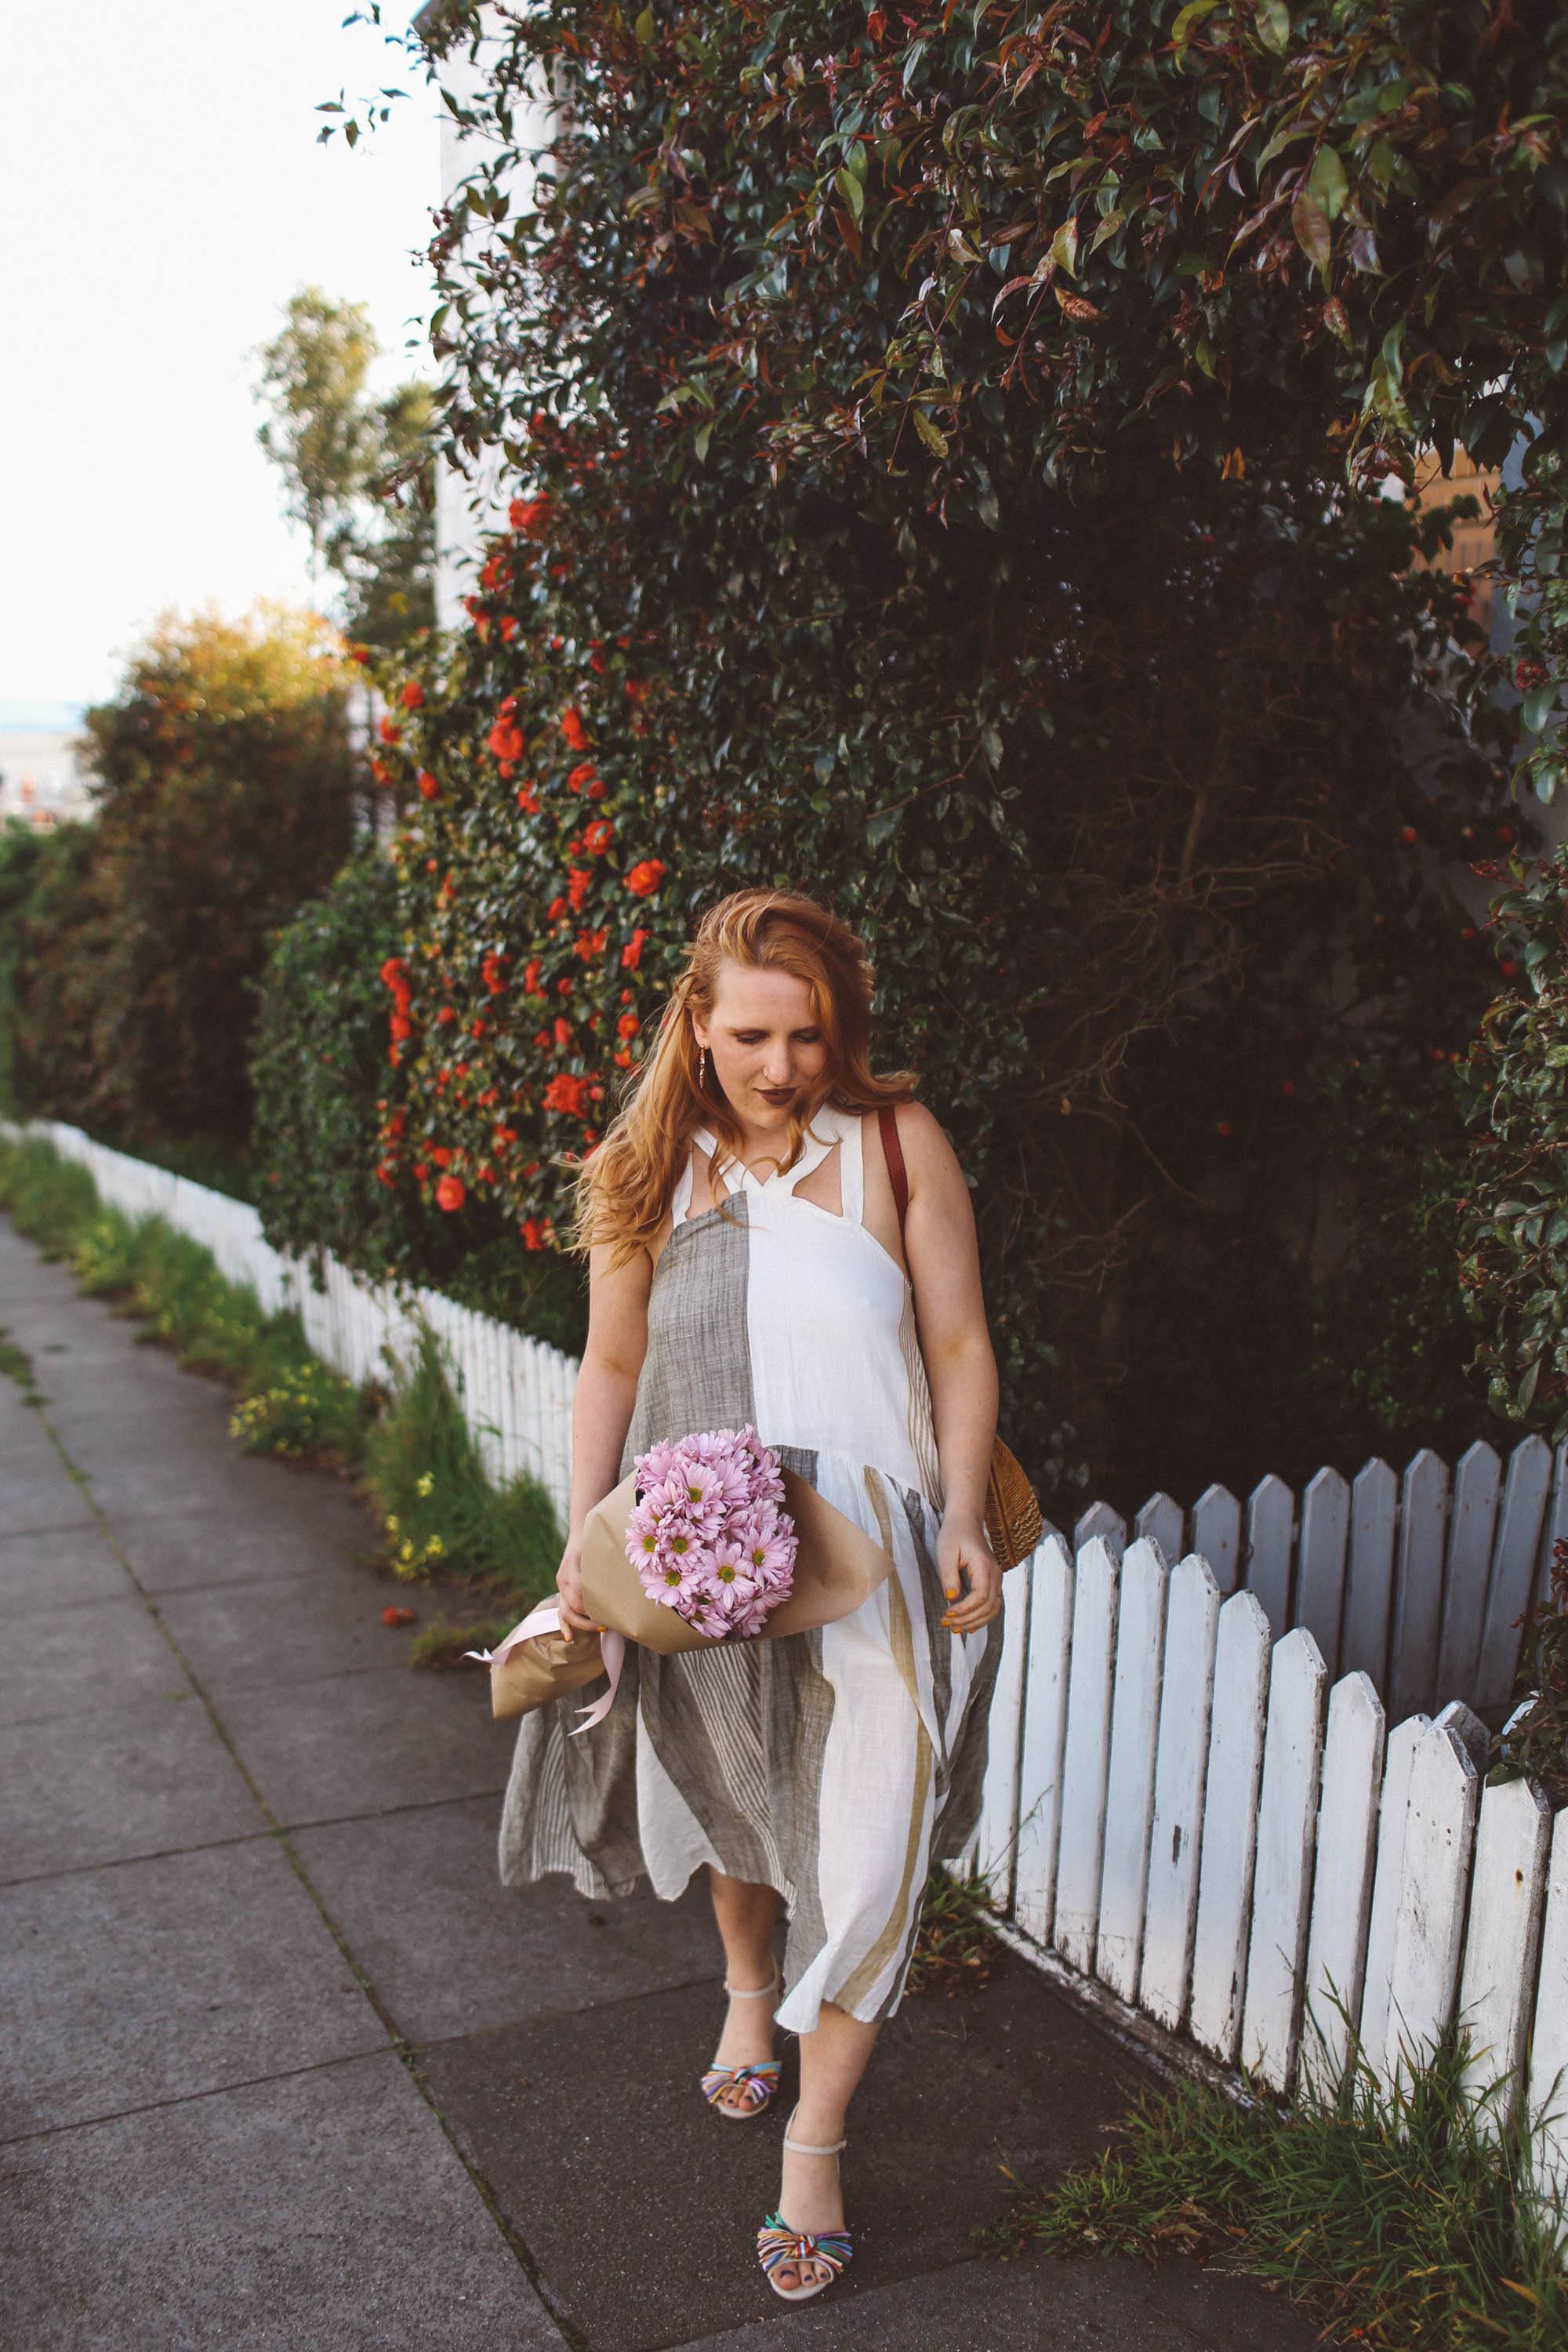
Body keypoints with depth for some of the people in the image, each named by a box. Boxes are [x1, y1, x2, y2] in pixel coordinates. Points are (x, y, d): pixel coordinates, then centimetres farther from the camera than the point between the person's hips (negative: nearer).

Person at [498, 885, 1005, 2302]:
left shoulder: (897, 1142, -6)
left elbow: (959, 1346, -3)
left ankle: (813, 2144, 21)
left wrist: (963, 1524, -9)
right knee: (733, 1802, 23)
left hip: (874, 1553, -2)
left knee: (869, 1853, -3)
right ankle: (749, 1994, 54)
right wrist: (587, 1533, -1)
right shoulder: (651, 1171, 0)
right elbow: (614, 1367, 6)